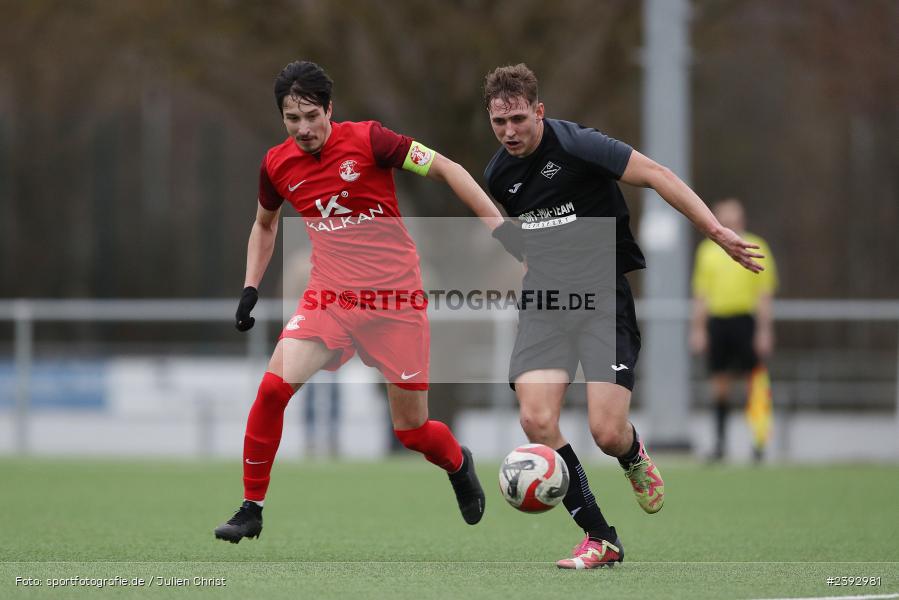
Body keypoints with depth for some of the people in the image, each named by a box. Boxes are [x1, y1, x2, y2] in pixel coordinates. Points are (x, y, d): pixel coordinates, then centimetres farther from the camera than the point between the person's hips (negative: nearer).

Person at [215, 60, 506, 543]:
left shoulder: (366, 140, -12)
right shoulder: (277, 165, 1)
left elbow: (446, 169, -8)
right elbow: (264, 224, 21)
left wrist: (498, 227, -13)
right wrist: (250, 287, 12)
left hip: (395, 295, -3)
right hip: (330, 295, 3)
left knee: (411, 428, 0)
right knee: (274, 386, -19)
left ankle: (458, 464, 37)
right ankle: (251, 509, -6)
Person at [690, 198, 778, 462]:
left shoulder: (755, 248, 3)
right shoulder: (707, 250, 13)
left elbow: (765, 292, 0)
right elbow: (701, 293, 15)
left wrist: (764, 330, -7)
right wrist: (697, 329, 9)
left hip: (746, 319, -3)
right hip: (716, 319, 3)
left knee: (752, 381, -5)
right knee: (719, 382, 2)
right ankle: (720, 438, 8)